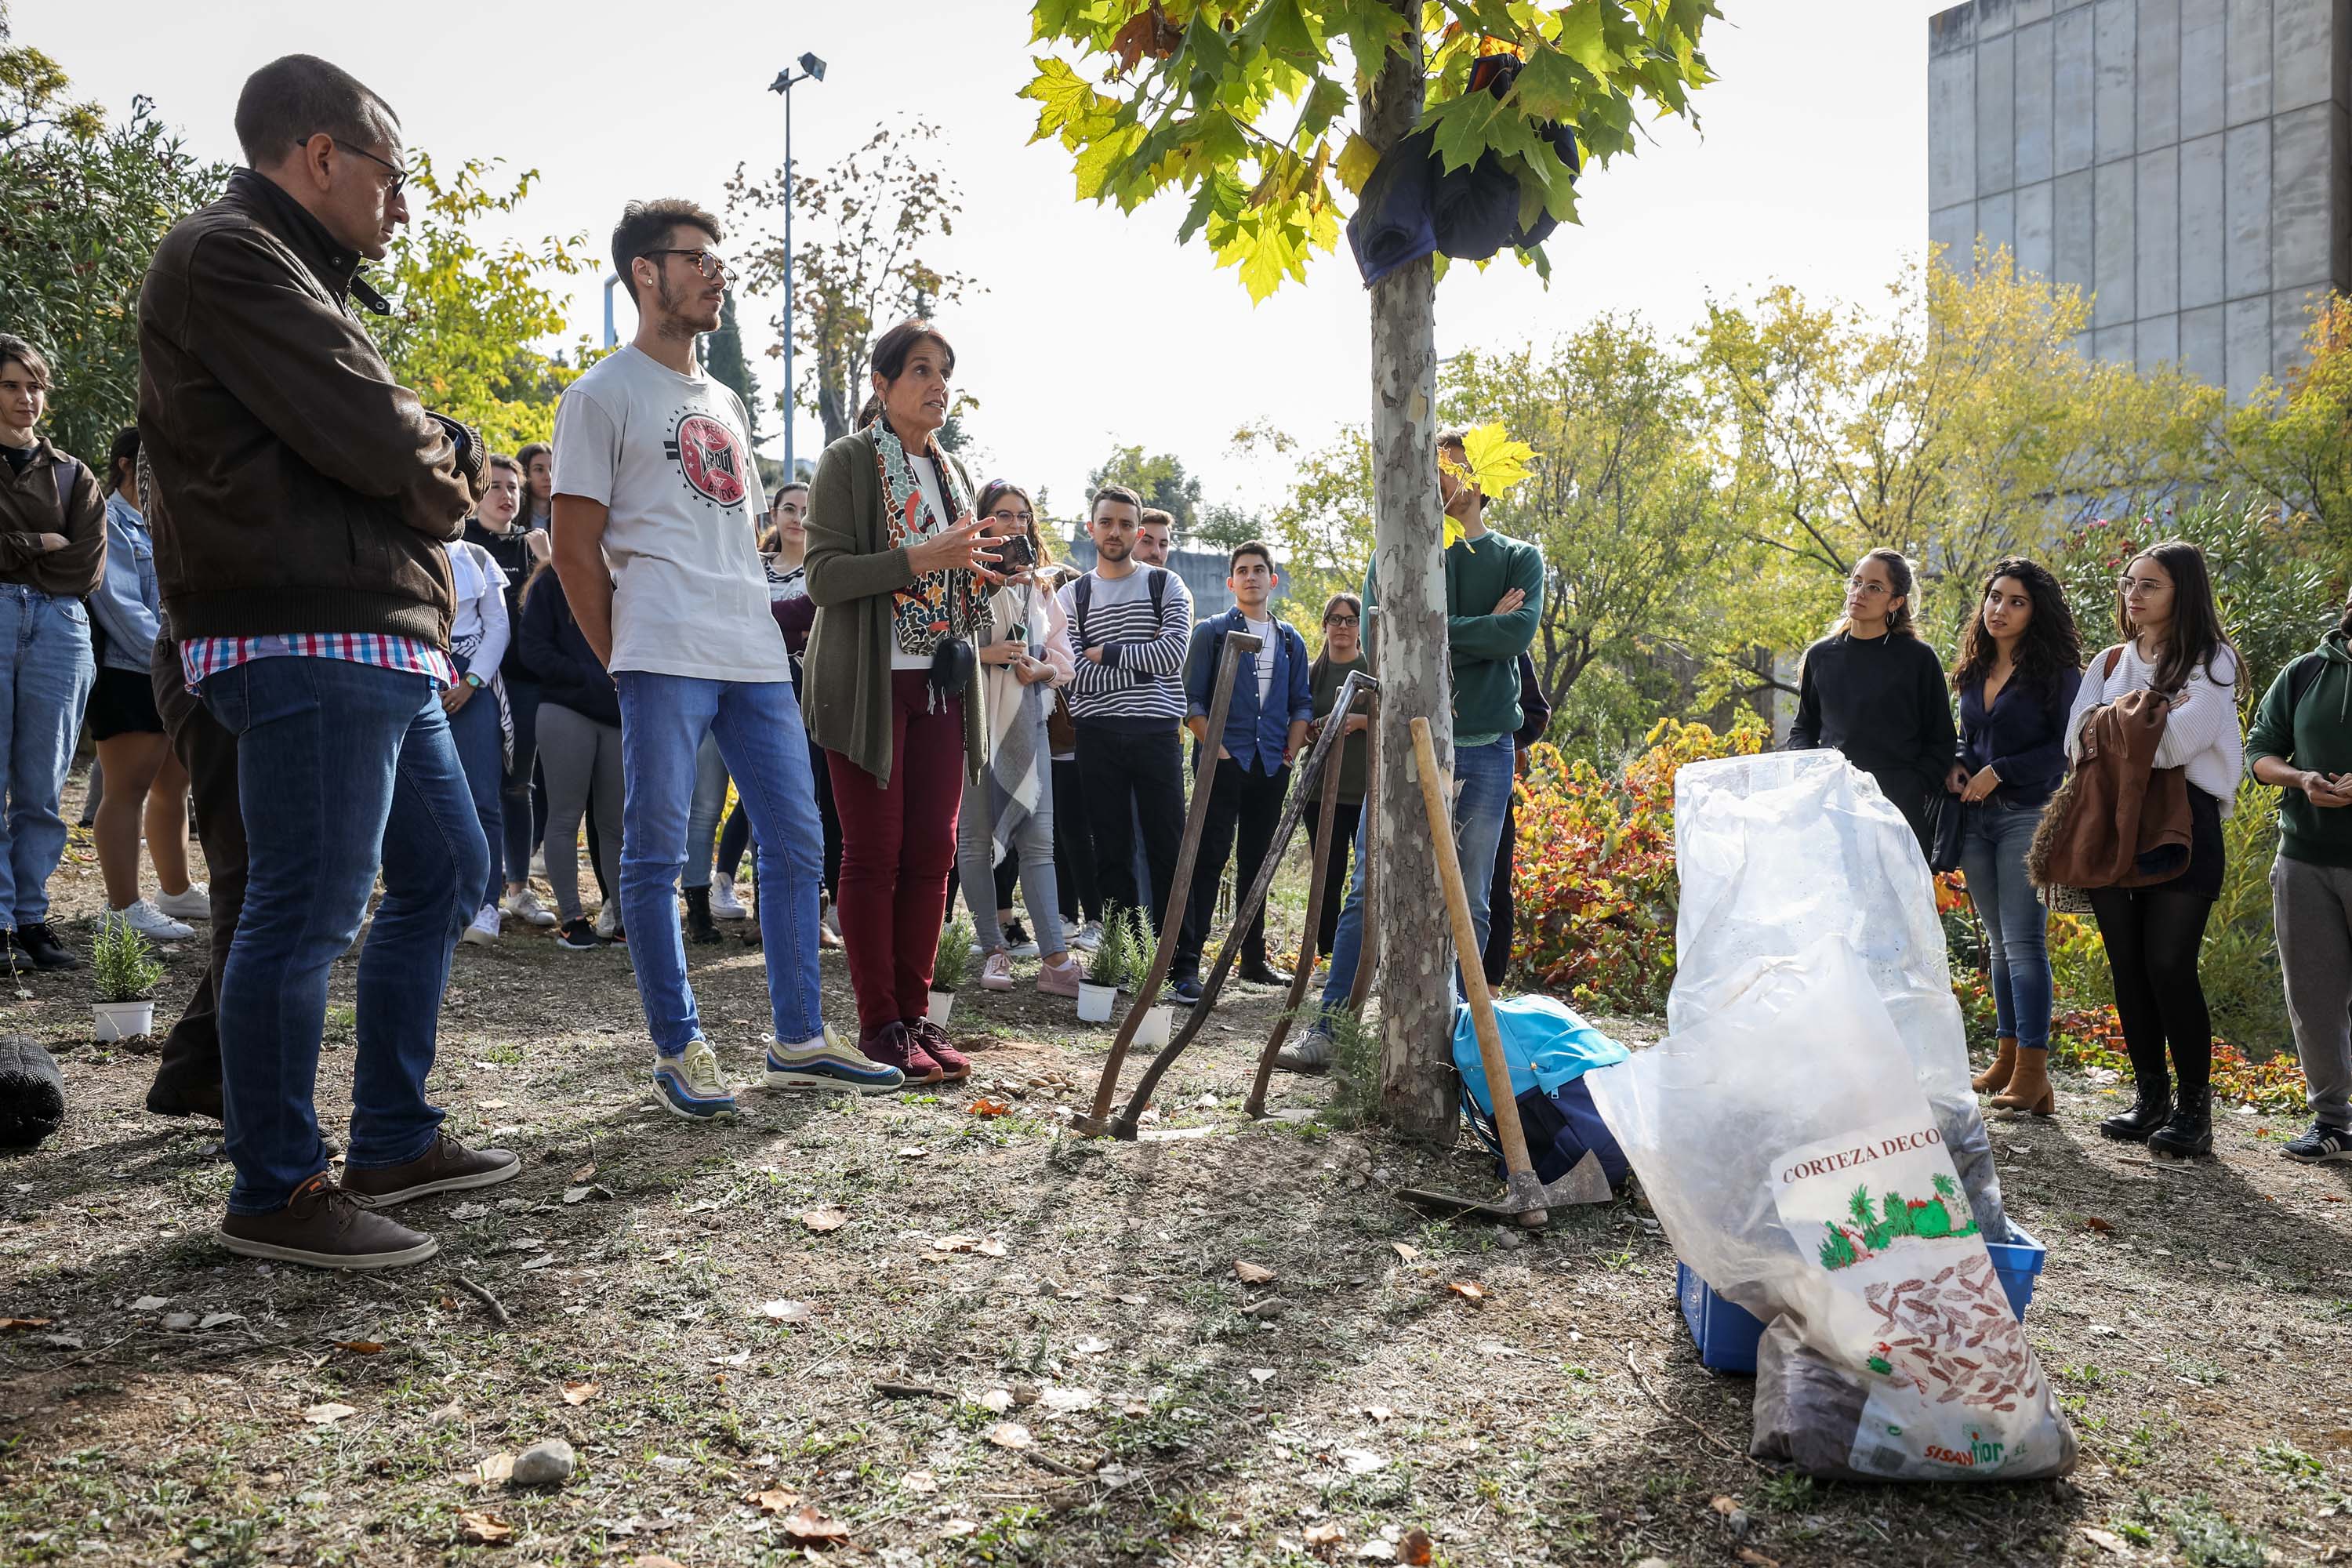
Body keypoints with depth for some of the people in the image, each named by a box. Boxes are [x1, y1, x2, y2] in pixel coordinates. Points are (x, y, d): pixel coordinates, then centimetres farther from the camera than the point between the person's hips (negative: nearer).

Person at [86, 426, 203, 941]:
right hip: (127, 673, -8)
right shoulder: (108, 523, -6)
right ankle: (124, 908, -8)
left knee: (173, 786, 13)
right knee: (131, 787, -9)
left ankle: (175, 892, 23)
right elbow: (120, 605, -14)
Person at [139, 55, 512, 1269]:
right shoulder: (230, 259, -7)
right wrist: (444, 467, 3)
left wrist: (439, 457, 1)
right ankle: (275, 1192, 4)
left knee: (444, 870, 15)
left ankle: (394, 1141, 24)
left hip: (378, 641, 11)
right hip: (309, 637, -11)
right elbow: (376, 438, -17)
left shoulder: (301, 278, 26)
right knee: (308, 910, -7)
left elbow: (419, 454, 22)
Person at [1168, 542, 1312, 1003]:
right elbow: (1191, 699, -2)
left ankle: (1254, 960, 22)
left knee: (1257, 862, 12)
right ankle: (1185, 968, -13)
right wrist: (1214, 748, -12)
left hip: (1271, 767, 5)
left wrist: (1291, 750, 4)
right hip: (1221, 763, -5)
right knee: (1208, 860, -11)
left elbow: (1302, 702, 18)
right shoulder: (1211, 632, 3)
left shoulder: (1291, 641, 16)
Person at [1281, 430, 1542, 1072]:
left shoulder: (1519, 558, 9)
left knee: (1467, 902, 6)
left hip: (1484, 751, 0)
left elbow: (1518, 633, -10)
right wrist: (1480, 630, -9)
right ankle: (1330, 1029, 2)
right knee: (1368, 891, -2)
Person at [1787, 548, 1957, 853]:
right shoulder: (1820, 656, 12)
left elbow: (1940, 743, 5)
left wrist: (1914, 789, -9)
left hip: (1899, 811, -2)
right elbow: (1803, 727, 20)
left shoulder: (1919, 659, 3)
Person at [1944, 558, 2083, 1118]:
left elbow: (2066, 746, -9)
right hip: (1975, 818, 6)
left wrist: (1998, 772, -13)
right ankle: (2008, 1056, 16)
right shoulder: (1973, 672, 13)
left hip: (2027, 815, -6)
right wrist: (1955, 767, 3)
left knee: (2023, 942, -10)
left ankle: (2033, 1073, -8)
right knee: (1999, 943, 10)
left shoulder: (2056, 671, -4)